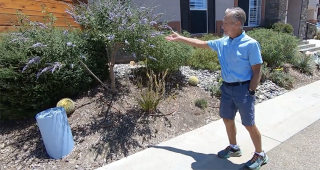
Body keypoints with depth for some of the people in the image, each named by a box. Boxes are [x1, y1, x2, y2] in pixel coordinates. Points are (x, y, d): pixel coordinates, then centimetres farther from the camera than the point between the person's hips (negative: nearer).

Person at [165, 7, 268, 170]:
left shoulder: (251, 44, -15)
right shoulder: (222, 43, 3)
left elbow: (256, 71, -12)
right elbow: (201, 43, 12)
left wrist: (250, 92, -14)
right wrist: (179, 38, 14)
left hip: (243, 89, -6)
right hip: (227, 88, 7)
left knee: (249, 124, 5)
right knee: (227, 119, 18)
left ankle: (260, 155, 30)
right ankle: (233, 147, 41)